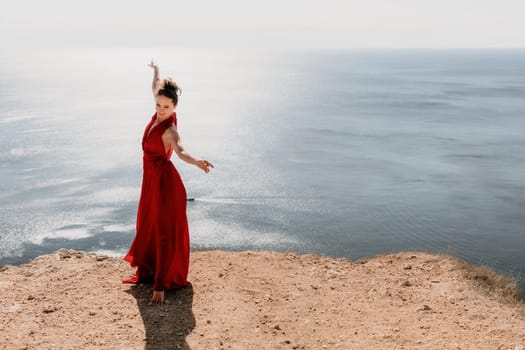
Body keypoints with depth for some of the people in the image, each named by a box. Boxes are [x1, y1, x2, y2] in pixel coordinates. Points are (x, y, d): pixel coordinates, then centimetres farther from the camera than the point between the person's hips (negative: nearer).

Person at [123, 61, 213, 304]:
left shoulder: (170, 129, -22)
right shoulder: (159, 115, 0)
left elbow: (180, 150, -42)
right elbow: (156, 89, 21)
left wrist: (197, 162, -62)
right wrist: (156, 71, 37)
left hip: (165, 182, -9)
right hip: (151, 180, 9)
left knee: (165, 232, -3)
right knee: (148, 228, 19)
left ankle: (161, 286, 2)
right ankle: (147, 272, 36)